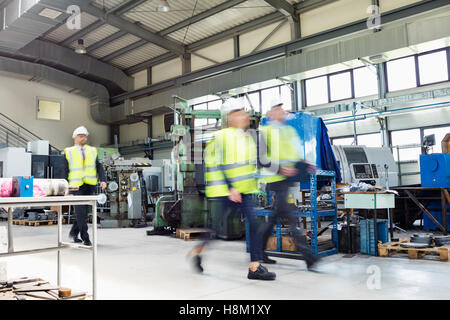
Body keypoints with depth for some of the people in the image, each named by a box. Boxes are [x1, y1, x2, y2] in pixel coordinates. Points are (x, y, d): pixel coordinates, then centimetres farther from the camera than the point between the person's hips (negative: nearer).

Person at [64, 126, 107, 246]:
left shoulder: (92, 151, 13)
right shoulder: (69, 152, 6)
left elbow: (99, 167, 7)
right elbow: (64, 171, 5)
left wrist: (103, 180, -8)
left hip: (90, 186, 3)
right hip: (76, 186, -3)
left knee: (83, 212, 9)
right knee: (80, 212, -9)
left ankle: (73, 233, 28)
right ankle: (85, 238, -4)